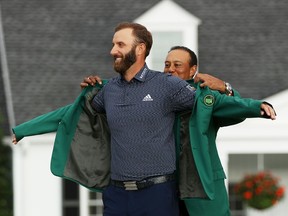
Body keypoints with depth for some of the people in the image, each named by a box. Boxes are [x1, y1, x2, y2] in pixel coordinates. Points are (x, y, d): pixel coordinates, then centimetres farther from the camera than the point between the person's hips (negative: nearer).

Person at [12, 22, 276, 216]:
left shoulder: (166, 85, -3)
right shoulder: (108, 90, 11)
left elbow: (211, 102, -5)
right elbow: (71, 113, 21)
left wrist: (255, 106, -20)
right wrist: (23, 129, 24)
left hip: (157, 193, -4)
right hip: (116, 193, 4)